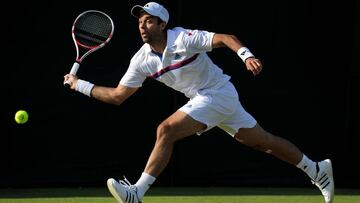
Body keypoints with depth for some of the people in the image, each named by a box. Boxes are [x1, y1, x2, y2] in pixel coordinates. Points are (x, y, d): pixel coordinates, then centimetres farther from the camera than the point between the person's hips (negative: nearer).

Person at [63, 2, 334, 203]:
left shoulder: (184, 39, -20)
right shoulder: (142, 60, 1)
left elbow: (226, 39, -26)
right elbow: (117, 96, 6)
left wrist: (246, 55, -44)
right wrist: (80, 84, 1)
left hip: (219, 92, -8)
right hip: (203, 100, 8)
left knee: (166, 130, -21)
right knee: (263, 141, 14)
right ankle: (317, 169, 28)